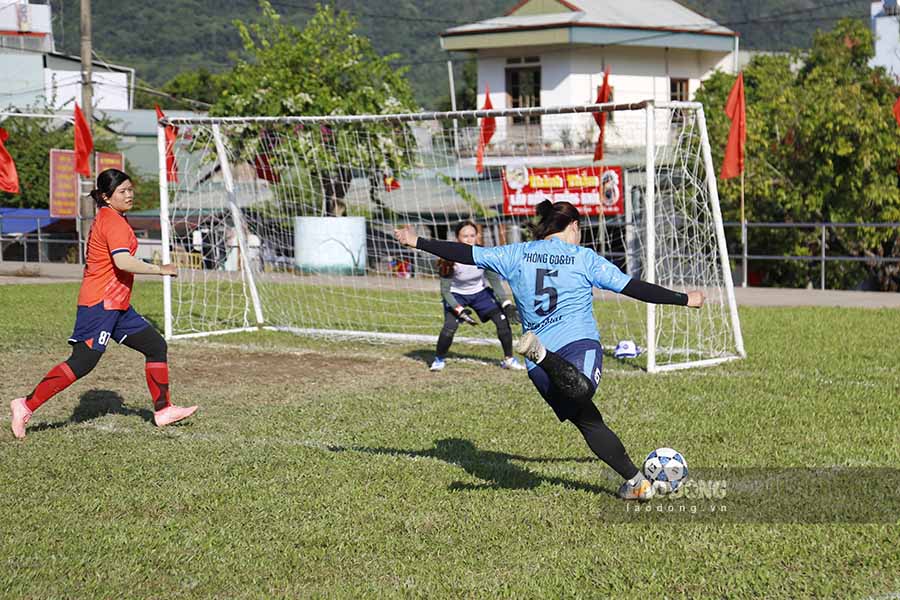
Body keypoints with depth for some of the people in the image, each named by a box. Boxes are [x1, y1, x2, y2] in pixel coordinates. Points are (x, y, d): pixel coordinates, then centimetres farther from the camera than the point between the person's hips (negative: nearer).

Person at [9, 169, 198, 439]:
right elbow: (123, 261, -28)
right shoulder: (113, 222, -14)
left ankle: (162, 410, 18)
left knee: (156, 346, 11)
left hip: (117, 306, 11)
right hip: (101, 304, -11)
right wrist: (160, 269, -20)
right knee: (82, 362, -13)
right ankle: (26, 406, -9)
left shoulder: (108, 219, 17)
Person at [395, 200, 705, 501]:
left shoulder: (517, 255, 16)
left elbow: (467, 254, 18)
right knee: (581, 391, -36)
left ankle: (636, 482, 10)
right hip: (580, 343, -4)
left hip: (540, 371, 4)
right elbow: (634, 288, 10)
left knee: (588, 421, 13)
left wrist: (418, 242, 30)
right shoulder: (585, 259, 10)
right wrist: (684, 299, 19)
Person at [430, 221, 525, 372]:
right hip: (457, 295, -3)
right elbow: (445, 290, -22)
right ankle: (439, 359, 2)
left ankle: (508, 359, 9)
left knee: (503, 320, -10)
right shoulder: (450, 260, -28)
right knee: (450, 326, -23)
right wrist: (460, 310, -33)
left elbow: (495, 281, -11)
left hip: (480, 292, 3)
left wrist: (507, 304, -22)